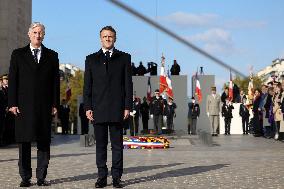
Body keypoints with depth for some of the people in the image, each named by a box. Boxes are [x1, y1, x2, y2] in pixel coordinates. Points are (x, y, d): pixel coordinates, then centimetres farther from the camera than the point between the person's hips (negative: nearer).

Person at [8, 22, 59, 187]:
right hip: (24, 106, -1)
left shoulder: (52, 56, 11)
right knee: (24, 142, 1)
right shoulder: (18, 54, 9)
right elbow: (13, 80, 4)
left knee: (44, 142, 2)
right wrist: (12, 103, -4)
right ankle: (25, 177, 8)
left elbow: (56, 82, 8)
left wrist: (55, 104, 1)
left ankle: (41, 177, 8)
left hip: (45, 106, 1)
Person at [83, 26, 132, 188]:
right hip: (98, 109, 1)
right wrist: (88, 107, 0)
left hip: (117, 109, -1)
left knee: (117, 145, 2)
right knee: (100, 145, 4)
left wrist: (128, 107, -3)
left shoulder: (124, 58, 9)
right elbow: (87, 85, 9)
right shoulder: (91, 59, 13)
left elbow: (128, 84, 5)